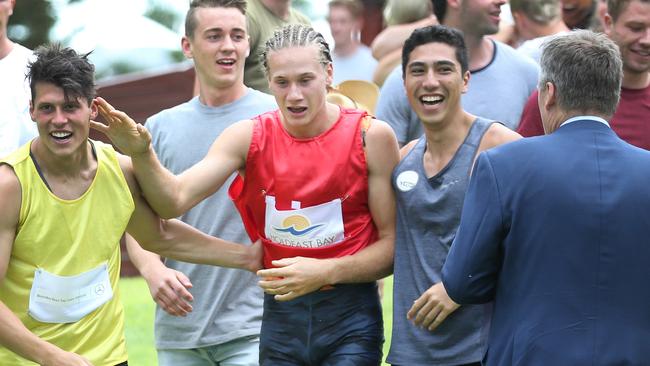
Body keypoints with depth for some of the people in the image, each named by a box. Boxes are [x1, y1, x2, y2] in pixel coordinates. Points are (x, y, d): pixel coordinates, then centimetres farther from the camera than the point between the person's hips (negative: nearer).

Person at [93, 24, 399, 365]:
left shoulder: (371, 136, -8)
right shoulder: (248, 137, 0)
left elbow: (393, 242, -5)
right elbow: (175, 200, -9)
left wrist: (325, 272, -17)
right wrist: (141, 155, -27)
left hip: (350, 315, -3)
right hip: (280, 313, 3)